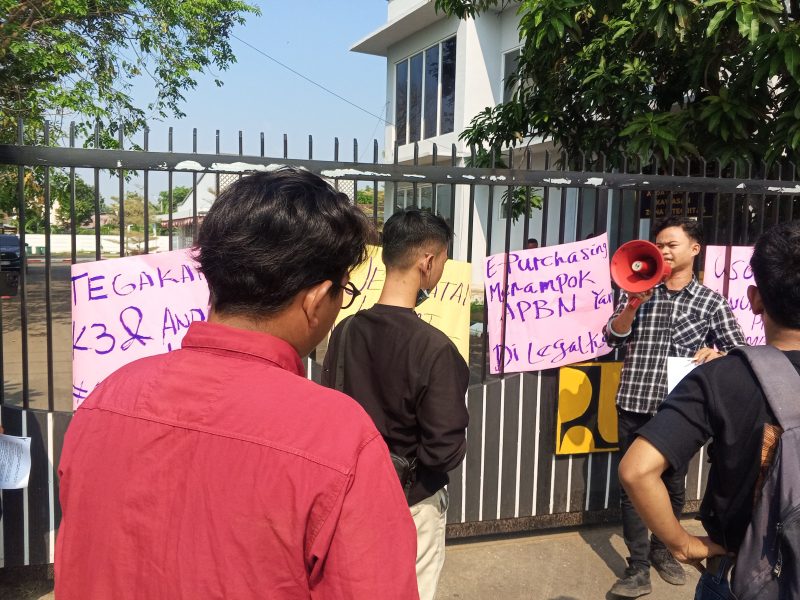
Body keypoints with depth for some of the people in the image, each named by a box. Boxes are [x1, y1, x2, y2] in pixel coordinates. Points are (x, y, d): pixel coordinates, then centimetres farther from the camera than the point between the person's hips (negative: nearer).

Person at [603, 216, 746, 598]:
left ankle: (662, 549, 37)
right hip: (634, 405, 1)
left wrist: (716, 355, -19)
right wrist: (633, 304, -16)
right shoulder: (639, 291, 5)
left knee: (673, 486, 15)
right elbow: (612, 339, -1)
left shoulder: (711, 302, 1)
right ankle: (638, 569, 12)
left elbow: (740, 351, 3)